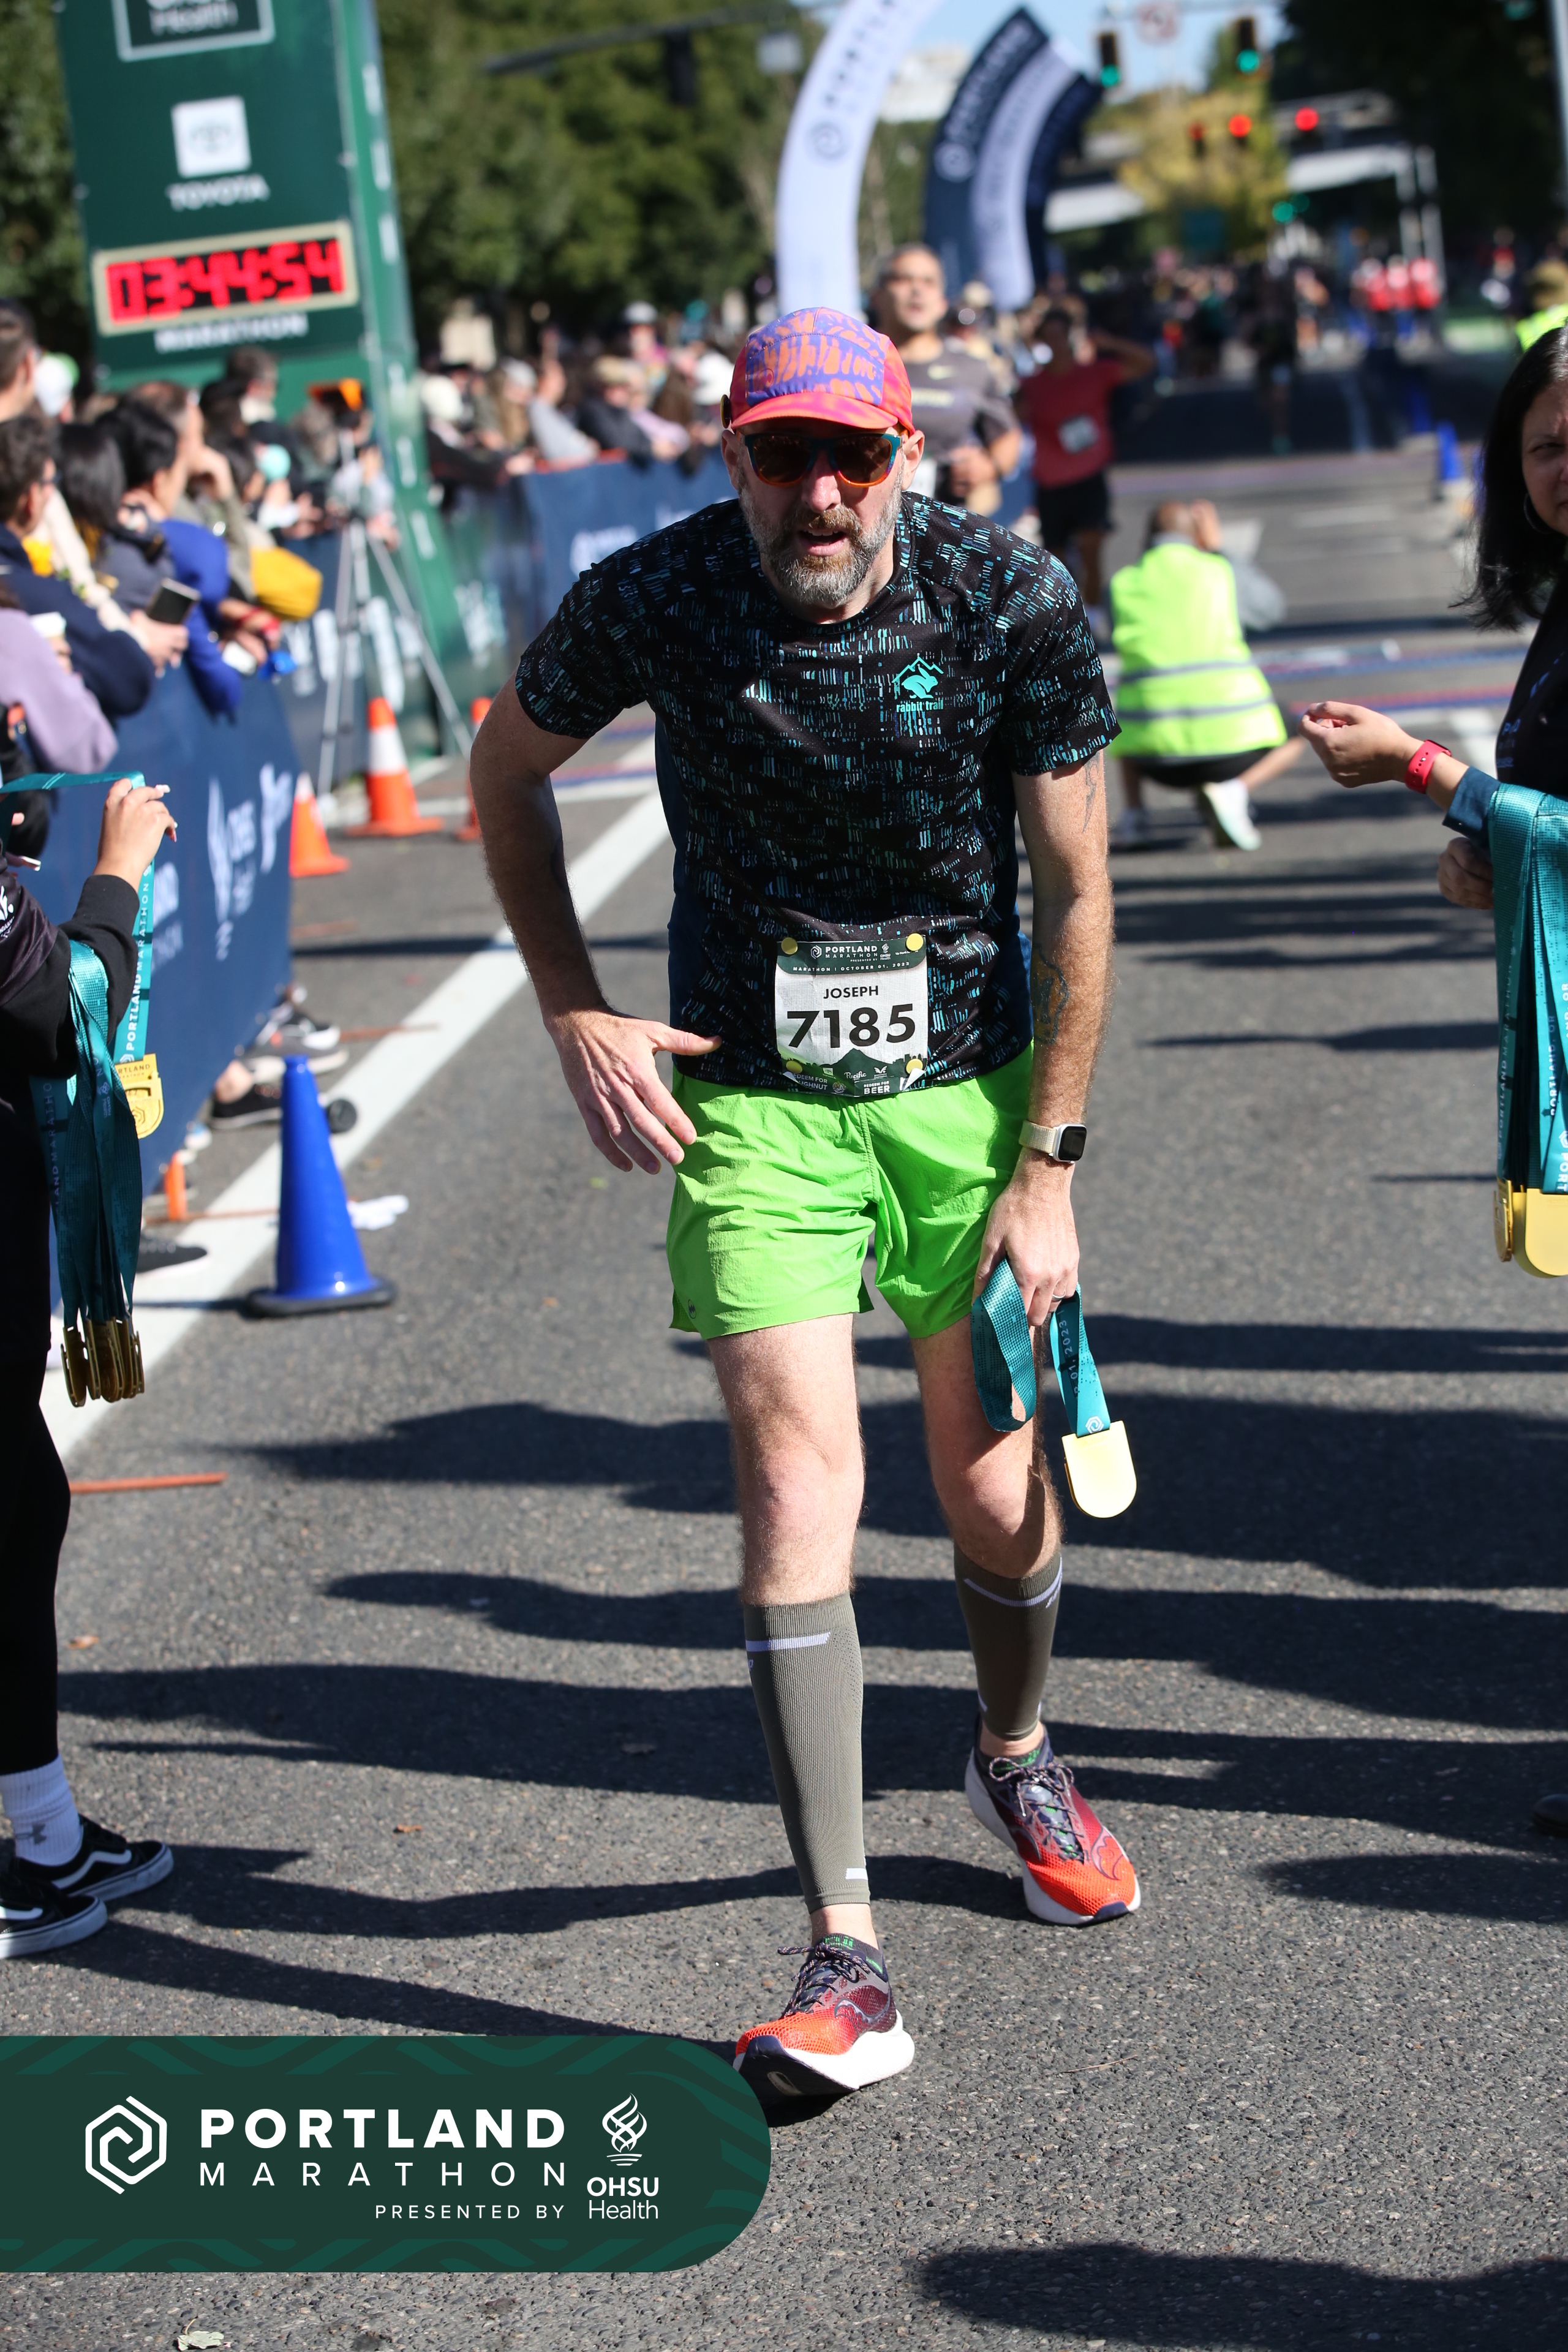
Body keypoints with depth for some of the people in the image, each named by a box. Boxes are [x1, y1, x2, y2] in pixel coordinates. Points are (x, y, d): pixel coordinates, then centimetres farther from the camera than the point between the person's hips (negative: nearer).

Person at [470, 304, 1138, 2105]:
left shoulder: (1013, 602, -14)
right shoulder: (655, 598, -14)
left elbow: (1075, 892, -6)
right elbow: (505, 770, 6)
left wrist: (1046, 1166, -7)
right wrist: (577, 1021, 0)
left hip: (969, 1078, 1)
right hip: (754, 1096, -1)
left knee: (993, 1485, 8)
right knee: (796, 1482, -13)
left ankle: (1014, 1759, 43)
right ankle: (846, 1965, -12)